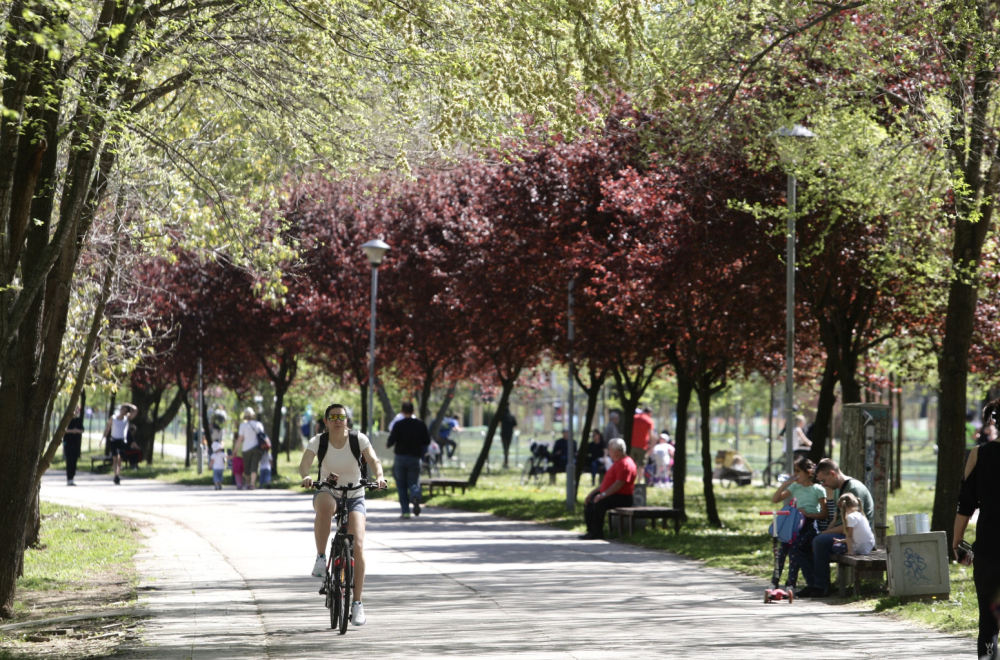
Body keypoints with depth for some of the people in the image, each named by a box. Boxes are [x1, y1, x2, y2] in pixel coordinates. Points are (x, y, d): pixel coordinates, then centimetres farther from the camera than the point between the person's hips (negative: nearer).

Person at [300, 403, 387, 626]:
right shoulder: (318, 441, -9)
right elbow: (304, 463, -22)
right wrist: (306, 476, -44)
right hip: (327, 492, -1)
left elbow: (373, 460, -20)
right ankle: (321, 558, -25)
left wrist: (379, 475, -41)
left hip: (354, 497, 1)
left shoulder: (359, 439, -9)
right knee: (325, 505, -41)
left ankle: (357, 603, -8)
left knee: (357, 545, -15)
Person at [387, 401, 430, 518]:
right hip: (415, 458, 2)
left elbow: (391, 441, -11)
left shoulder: (398, 425, -8)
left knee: (401, 486, 8)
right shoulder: (421, 424, 1)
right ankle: (415, 496, -27)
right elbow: (427, 441, 4)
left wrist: (387, 444, 12)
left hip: (400, 457, -2)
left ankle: (405, 511, 1)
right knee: (414, 482, 8)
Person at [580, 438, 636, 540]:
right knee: (589, 502, 10)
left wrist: (603, 495, -30)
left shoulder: (625, 464, -17)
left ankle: (597, 533, -23)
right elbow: (607, 482, 25)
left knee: (599, 503, -32)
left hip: (622, 498, -12)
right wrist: (593, 492, 18)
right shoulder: (618, 462, 20)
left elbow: (619, 484, -26)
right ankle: (591, 531, 4)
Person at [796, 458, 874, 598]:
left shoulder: (854, 488, -16)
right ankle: (812, 584, -3)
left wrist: (826, 533, -15)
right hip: (841, 533, 10)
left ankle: (822, 587, -25)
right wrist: (826, 532, 3)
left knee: (820, 541, -32)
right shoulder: (838, 490, 16)